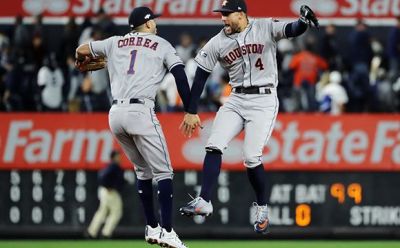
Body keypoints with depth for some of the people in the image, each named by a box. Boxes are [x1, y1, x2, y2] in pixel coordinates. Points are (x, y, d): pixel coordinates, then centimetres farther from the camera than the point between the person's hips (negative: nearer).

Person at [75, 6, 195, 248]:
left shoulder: (116, 42, 19)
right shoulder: (162, 45, 10)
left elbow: (82, 50, 27)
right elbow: (180, 75, -2)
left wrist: (81, 61, 51)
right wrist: (191, 111, -3)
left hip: (115, 114, 5)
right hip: (140, 112, -5)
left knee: (143, 171, 20)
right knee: (163, 172, -4)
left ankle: (152, 228, 18)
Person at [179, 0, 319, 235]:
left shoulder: (265, 28, -5)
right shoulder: (217, 43, 3)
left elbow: (292, 30, -18)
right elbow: (200, 77, 6)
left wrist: (304, 22, -42)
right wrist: (191, 112, 3)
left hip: (263, 101, -4)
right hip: (236, 100, 4)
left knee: (251, 156, -11)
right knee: (214, 145, -11)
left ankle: (262, 207, 9)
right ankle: (204, 202, -8)